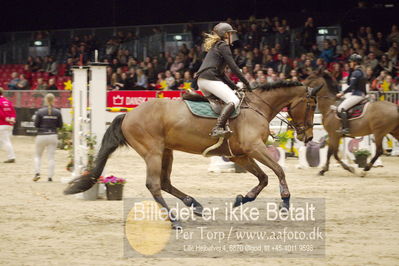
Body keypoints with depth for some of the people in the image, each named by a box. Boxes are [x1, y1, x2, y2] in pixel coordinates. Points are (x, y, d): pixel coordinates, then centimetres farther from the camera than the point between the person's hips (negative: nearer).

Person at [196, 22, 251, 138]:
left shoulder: (214, 46, 29)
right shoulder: (223, 46, 1)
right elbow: (233, 67, -7)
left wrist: (234, 86, 24)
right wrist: (246, 83, 0)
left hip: (201, 80, 10)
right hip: (210, 79, -10)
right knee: (234, 101, -19)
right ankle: (218, 128, -35)